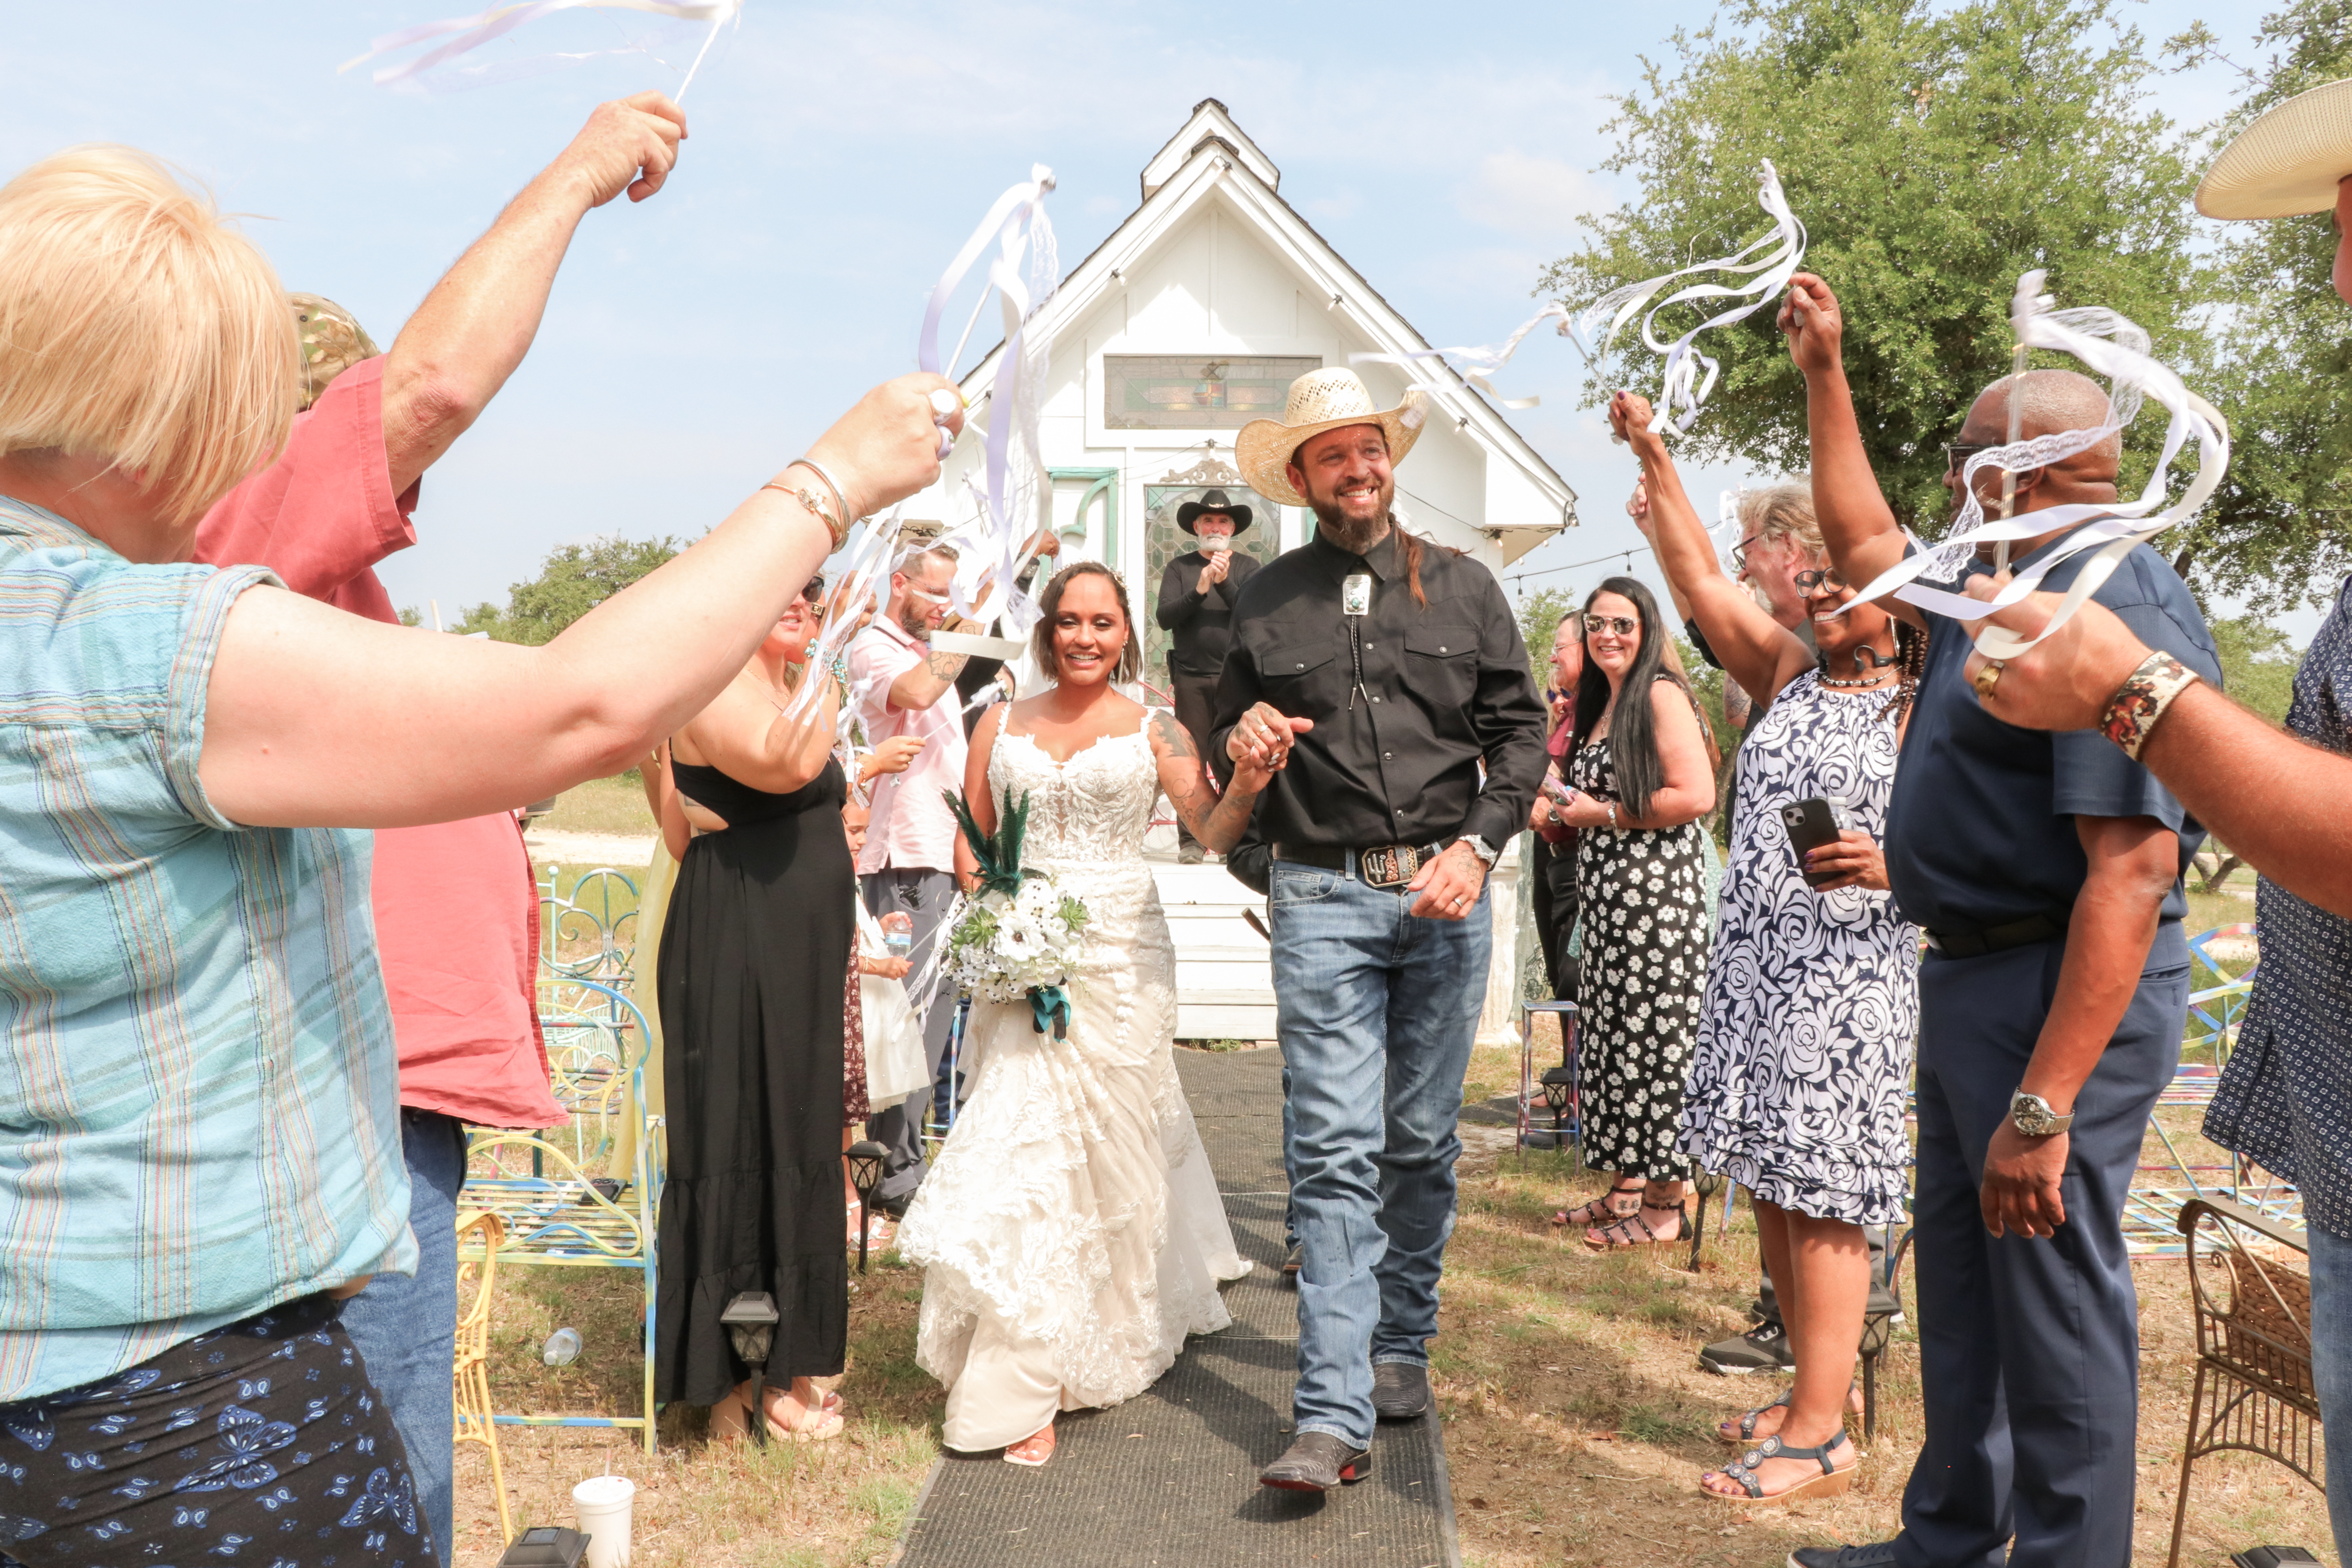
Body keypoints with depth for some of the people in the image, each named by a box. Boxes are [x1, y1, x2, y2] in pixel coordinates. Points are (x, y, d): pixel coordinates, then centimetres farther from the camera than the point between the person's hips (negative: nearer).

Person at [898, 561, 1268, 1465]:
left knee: (1110, 1145, 5)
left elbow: (1213, 834, -10)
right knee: (1024, 1136, -1)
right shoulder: (1002, 725, 9)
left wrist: (1248, 786, -31)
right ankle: (1022, 1388, 13)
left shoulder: (1153, 731, 2)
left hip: (1119, 953, -2)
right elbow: (970, 843, 14)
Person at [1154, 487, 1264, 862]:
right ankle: (1190, 841, 2)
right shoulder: (1180, 568, 12)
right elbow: (1164, 617, -1)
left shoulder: (1247, 567, 11)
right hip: (1191, 677, 0)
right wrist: (1199, 591, -15)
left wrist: (1224, 583, -15)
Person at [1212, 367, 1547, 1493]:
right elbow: (1224, 753, 16)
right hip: (1323, 899, -1)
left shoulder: (1464, 588, 10)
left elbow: (1521, 730, 5)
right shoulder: (1264, 605, 10)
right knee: (1334, 1152, -8)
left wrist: (1476, 846, -9)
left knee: (1423, 1141, 10)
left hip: (1445, 894, 1)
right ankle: (1334, 1415, -7)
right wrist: (1242, 747, -8)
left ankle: (1402, 1345, 28)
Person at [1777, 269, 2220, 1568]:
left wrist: (2044, 1103, -30)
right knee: (1960, 1285, 20)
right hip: (1971, 977, 11)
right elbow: (1861, 541, 29)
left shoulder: (2114, 606, -20)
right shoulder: (1994, 588, 10)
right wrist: (1824, 371, 27)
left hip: (2060, 995, -11)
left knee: (2055, 1305, 0)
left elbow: (2134, 867, -27)